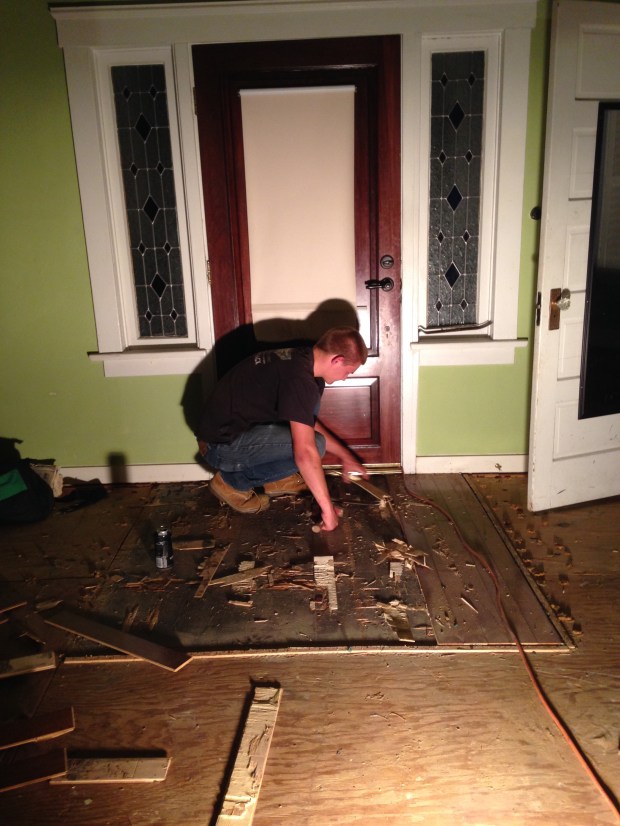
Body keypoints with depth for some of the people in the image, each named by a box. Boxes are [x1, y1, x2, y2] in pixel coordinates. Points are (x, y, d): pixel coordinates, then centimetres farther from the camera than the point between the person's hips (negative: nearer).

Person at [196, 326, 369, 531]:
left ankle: (276, 479, 12)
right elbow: (305, 453, -30)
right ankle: (233, 481, -3)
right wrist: (328, 508, -22)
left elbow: (309, 421, 21)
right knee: (312, 444, -21)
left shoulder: (299, 358, 5)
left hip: (235, 426, 9)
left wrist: (345, 456, 22)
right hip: (221, 445, -9)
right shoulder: (300, 379, -25)